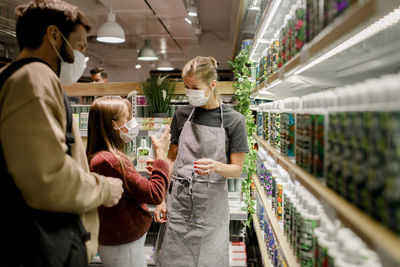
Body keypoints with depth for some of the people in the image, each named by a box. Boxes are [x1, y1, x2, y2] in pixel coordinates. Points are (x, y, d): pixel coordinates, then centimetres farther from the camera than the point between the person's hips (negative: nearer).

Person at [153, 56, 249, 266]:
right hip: (178, 201, 3)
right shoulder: (182, 115, 2)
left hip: (211, 206, -2)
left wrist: (215, 166, -25)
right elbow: (172, 160, 8)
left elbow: (237, 169, -4)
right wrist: (162, 199, 3)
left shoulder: (234, 120, -7)